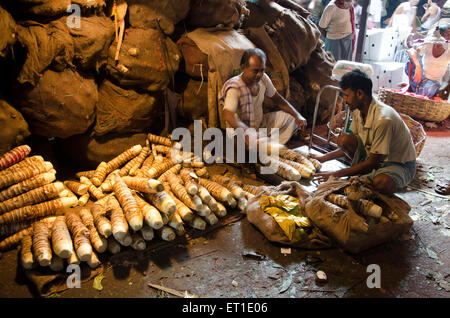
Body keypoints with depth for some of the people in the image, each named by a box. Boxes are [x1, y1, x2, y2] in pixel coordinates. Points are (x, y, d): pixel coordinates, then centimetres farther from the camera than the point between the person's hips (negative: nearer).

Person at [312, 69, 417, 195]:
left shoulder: (383, 118, -32)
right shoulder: (359, 110, -6)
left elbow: (373, 162, -26)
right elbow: (351, 145, 8)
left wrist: (338, 174, -23)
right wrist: (324, 157, 4)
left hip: (400, 164, -7)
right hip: (374, 156, 7)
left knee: (381, 183, -40)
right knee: (344, 139, -15)